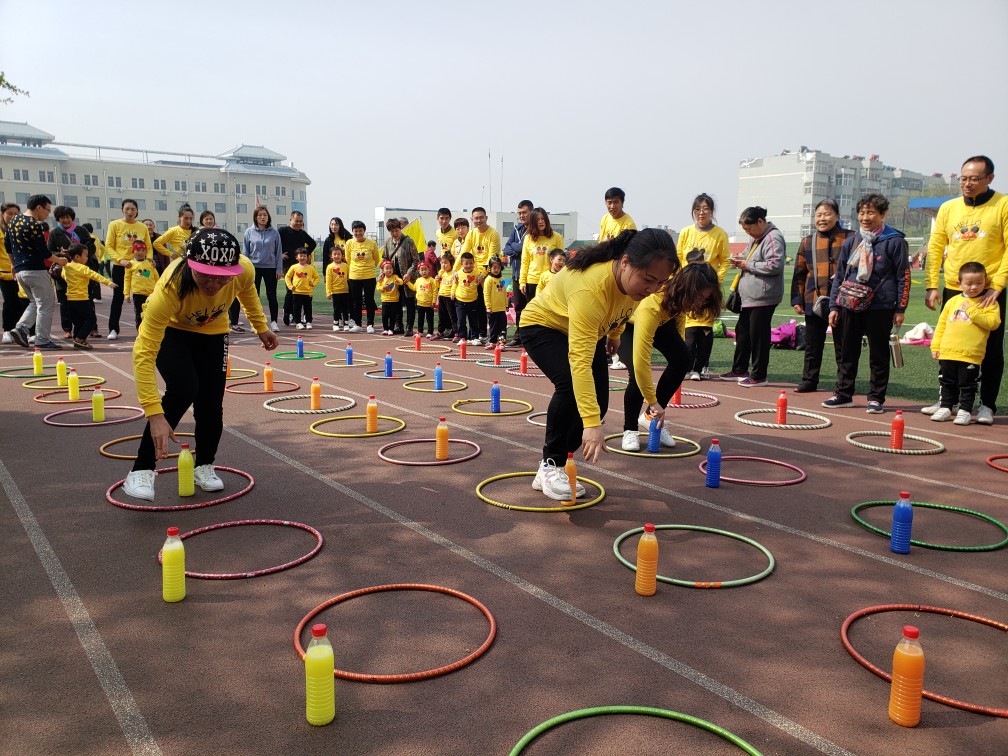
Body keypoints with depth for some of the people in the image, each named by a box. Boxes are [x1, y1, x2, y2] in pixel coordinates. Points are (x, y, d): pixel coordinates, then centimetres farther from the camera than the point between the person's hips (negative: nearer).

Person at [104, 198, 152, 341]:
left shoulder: (143, 227, 5)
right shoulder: (115, 225, -2)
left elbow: (149, 247, 8)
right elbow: (109, 246, -4)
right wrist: (120, 259, -17)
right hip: (119, 267, -2)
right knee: (118, 298, 2)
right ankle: (113, 329, 8)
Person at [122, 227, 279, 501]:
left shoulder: (244, 270, -33)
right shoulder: (170, 287, -43)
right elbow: (143, 353, -41)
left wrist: (261, 327, 5)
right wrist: (155, 414, -46)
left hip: (212, 331, 3)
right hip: (169, 330, -3)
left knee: (211, 402, -6)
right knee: (183, 389, -26)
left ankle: (204, 466, 22)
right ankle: (142, 470, -12)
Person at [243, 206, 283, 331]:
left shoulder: (274, 233, 1)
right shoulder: (249, 232, 1)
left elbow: (278, 252, 3)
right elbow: (245, 252, 3)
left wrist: (279, 269, -2)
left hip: (270, 268, 0)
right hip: (254, 268, 0)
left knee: (272, 296, 3)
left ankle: (273, 322, 9)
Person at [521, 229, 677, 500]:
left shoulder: (635, 278, -21)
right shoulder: (590, 287, -43)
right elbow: (580, 361, -48)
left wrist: (614, 335, 20)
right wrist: (591, 424, -51)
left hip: (588, 329, 7)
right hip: (542, 325, -7)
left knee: (598, 400, -7)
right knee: (570, 385, -32)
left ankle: (556, 466, 6)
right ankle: (549, 466, -13)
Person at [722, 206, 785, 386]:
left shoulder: (773, 238, -13)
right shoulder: (755, 238, 17)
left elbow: (775, 265, -23)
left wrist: (748, 265, -16)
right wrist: (741, 260, 8)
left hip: (763, 297, -10)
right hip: (749, 296, 10)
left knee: (758, 335, -4)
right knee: (742, 331, 15)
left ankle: (759, 375, 6)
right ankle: (739, 370, 27)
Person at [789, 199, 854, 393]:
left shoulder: (850, 238, 0)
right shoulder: (807, 242, 9)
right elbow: (799, 273, 11)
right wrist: (797, 300, 7)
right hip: (814, 302, 3)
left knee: (842, 346, 5)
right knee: (812, 345, 11)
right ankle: (809, 380, 22)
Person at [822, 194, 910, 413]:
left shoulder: (895, 241, -2)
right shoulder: (851, 242, 10)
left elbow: (903, 277, -2)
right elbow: (839, 276, 14)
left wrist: (900, 309, -5)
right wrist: (834, 306, 8)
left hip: (880, 307, -4)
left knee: (878, 354, 4)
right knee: (848, 352, 9)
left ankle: (876, 398, 12)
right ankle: (843, 393, 18)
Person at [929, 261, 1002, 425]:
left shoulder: (988, 302, -1)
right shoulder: (952, 301, 10)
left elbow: (993, 322, -15)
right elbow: (941, 324, 13)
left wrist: (973, 312, -18)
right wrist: (935, 345, 9)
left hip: (971, 355, -4)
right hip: (948, 352, 4)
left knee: (967, 384, 4)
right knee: (948, 383, 14)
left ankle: (965, 411, 15)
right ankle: (946, 408, 25)